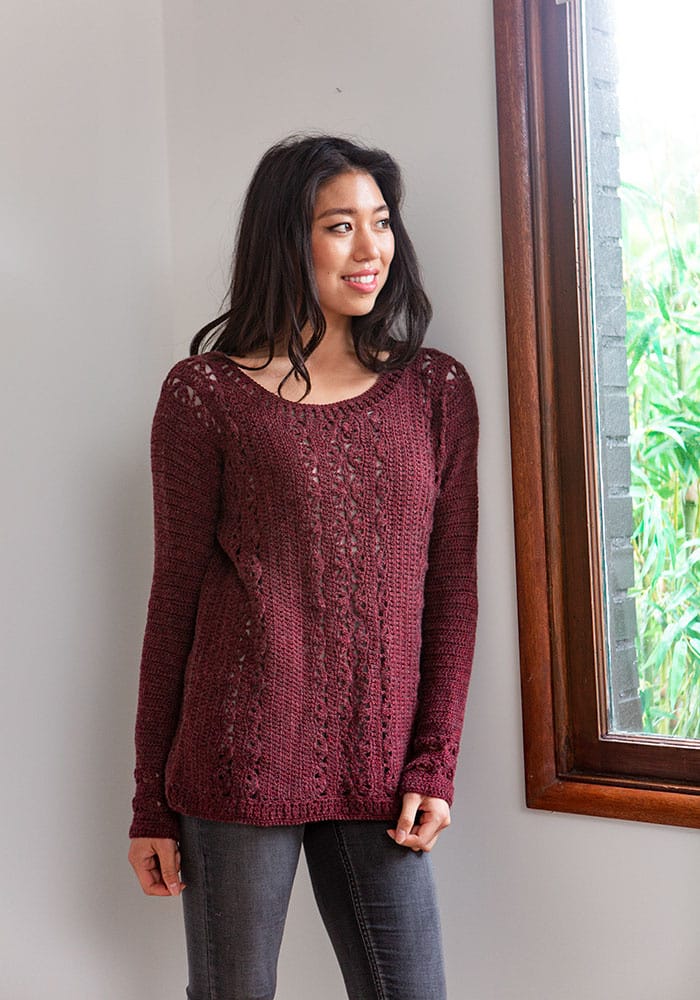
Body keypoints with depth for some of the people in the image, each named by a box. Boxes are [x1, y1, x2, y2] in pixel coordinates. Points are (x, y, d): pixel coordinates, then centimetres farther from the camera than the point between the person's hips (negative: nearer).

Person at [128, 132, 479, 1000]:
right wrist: (150, 801, 2)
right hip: (239, 763, -2)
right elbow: (173, 597, 1)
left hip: (378, 774, 3)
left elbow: (451, 591, 8)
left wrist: (433, 764, 0)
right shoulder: (205, 393, -1)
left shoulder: (437, 390, 8)